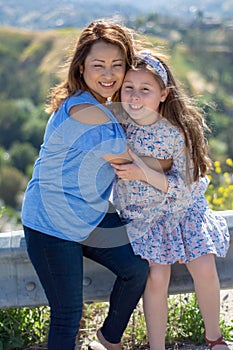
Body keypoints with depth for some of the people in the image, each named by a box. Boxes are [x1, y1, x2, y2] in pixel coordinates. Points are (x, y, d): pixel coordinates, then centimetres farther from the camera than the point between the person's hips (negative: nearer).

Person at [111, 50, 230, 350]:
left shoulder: (178, 132, -24)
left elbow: (184, 189, -24)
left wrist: (142, 173, -36)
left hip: (182, 207, -1)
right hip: (141, 213, 1)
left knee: (204, 269, -10)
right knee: (156, 277, -12)